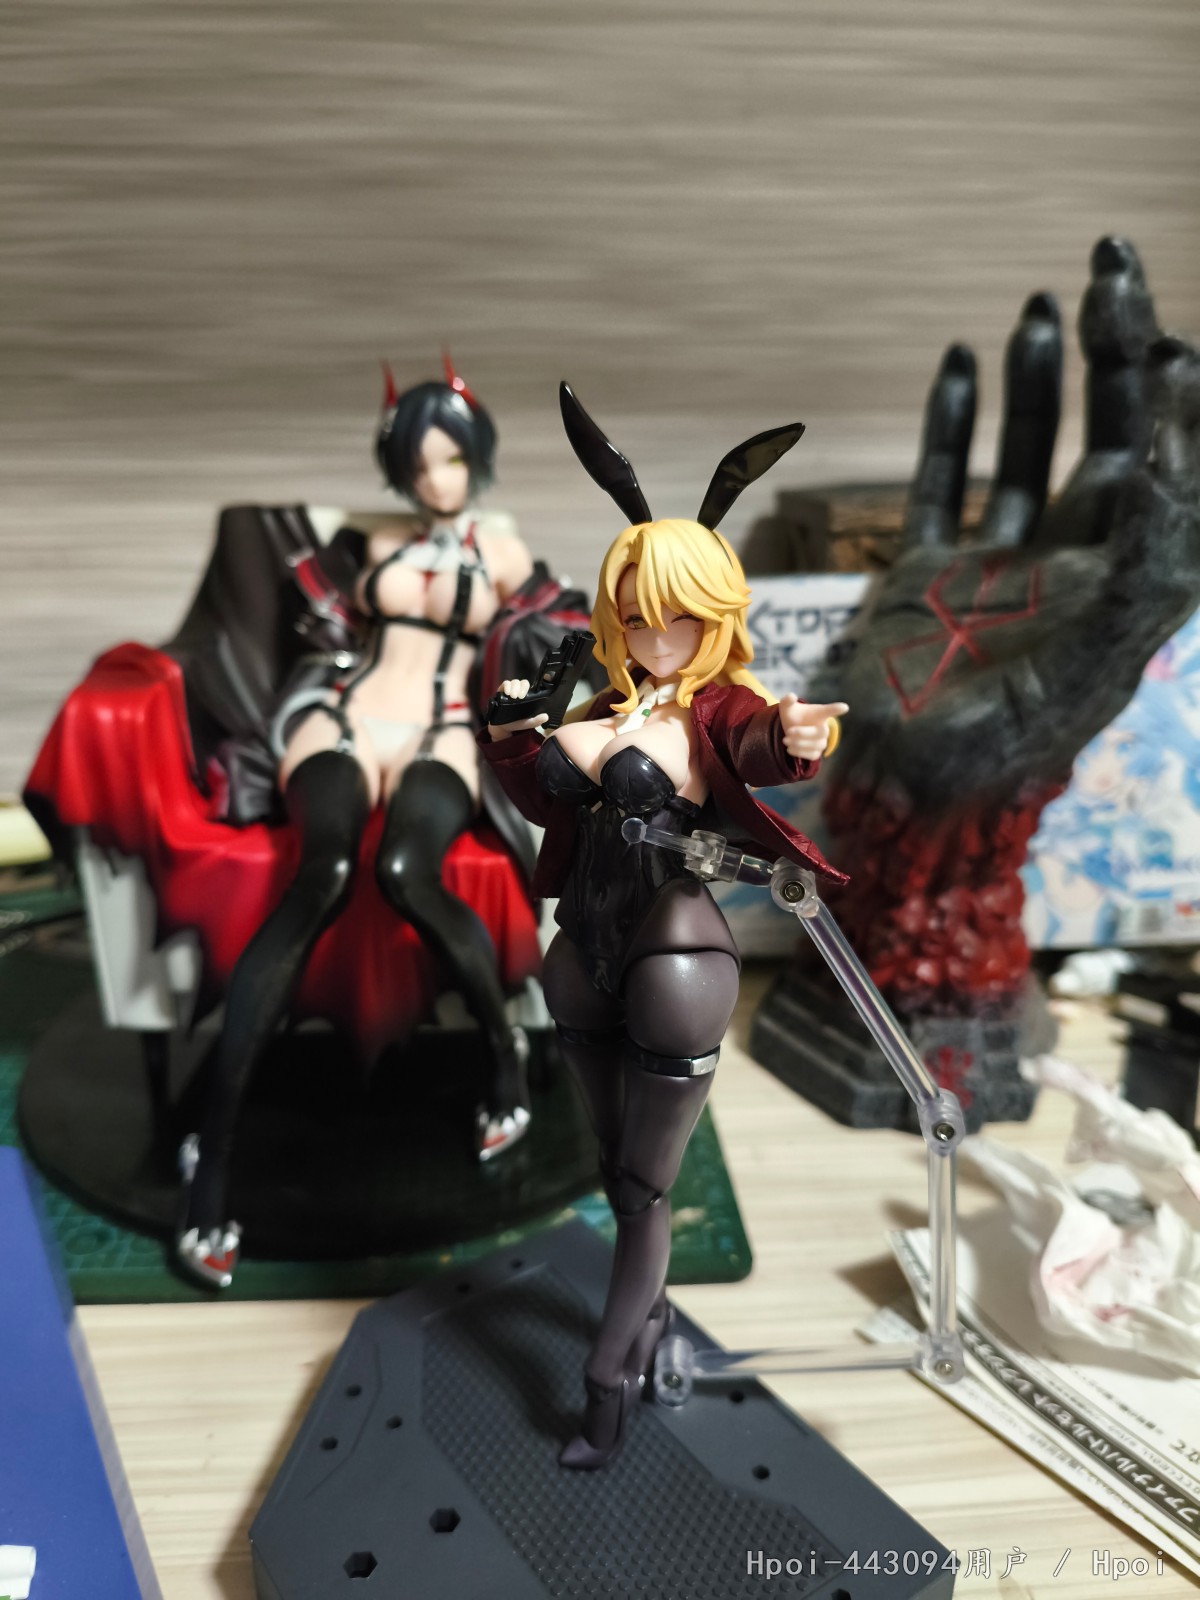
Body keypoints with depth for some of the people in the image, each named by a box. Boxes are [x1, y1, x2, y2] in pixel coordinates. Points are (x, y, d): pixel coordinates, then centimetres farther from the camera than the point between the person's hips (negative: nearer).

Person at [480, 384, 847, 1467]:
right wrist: (508, 731, 6)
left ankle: (608, 1383, 28)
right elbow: (542, 796, 19)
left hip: (671, 964, -6)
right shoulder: (603, 705, 7)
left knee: (642, 1190, 9)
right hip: (587, 963, 7)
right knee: (621, 1174, 23)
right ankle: (651, 1316, 49)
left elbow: (762, 750, -35)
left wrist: (798, 739, -56)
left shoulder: (719, 707, -11)